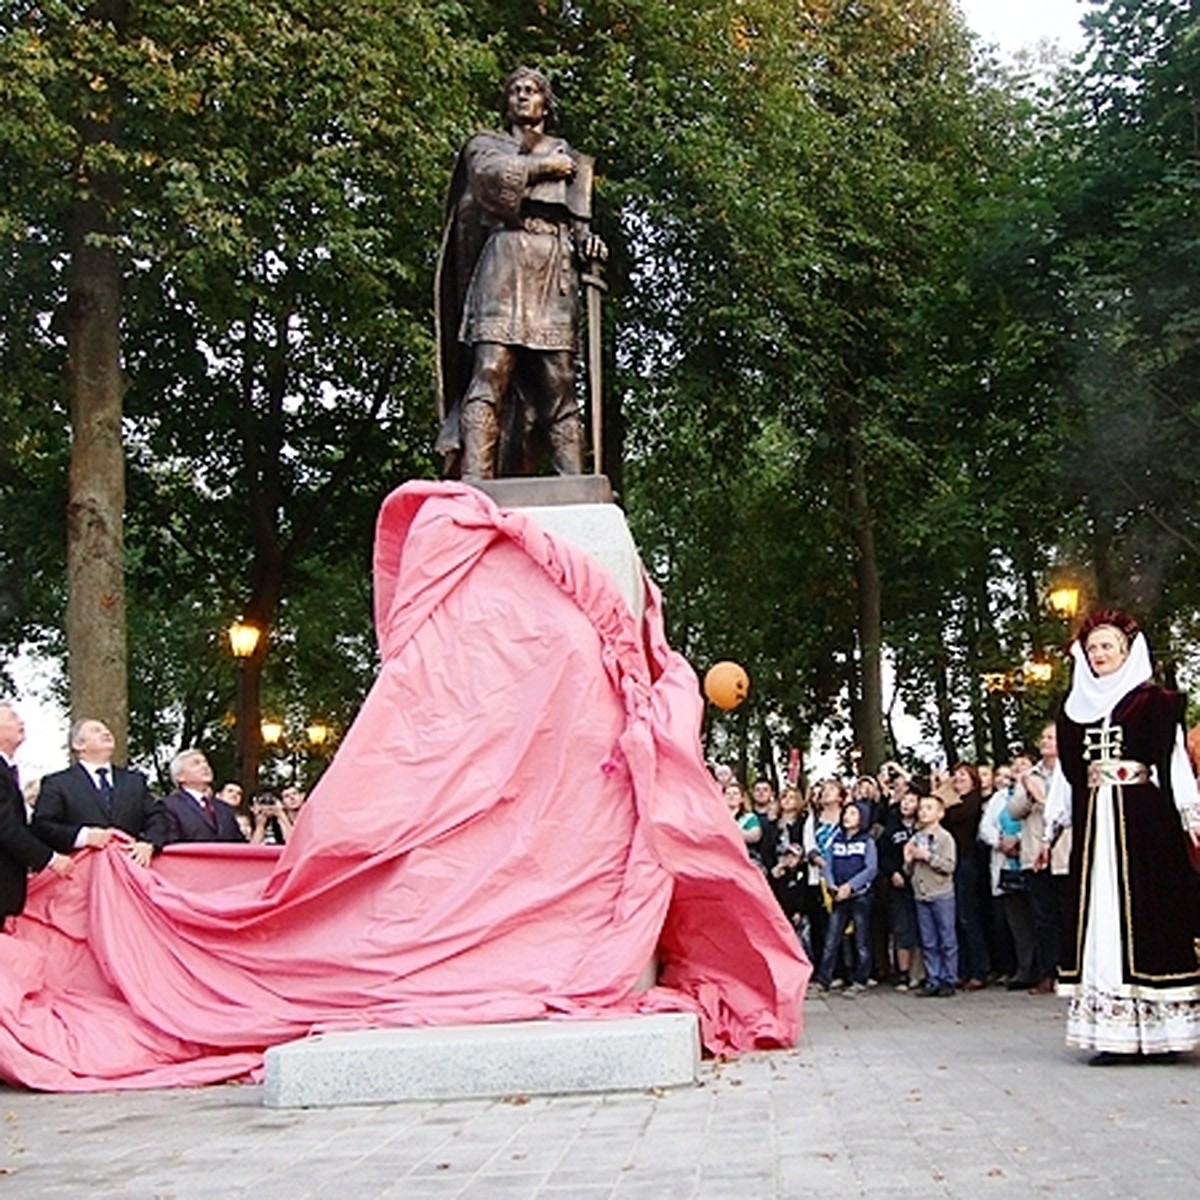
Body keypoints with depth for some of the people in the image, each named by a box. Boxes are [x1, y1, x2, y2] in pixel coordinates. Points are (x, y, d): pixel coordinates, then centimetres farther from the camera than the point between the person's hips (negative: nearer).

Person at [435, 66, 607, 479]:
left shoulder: (571, 161, 31)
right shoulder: (486, 145, 23)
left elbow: (578, 224, 23)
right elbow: (491, 173, -1)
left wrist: (589, 244, 1)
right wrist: (543, 166, 9)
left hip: (555, 275, 2)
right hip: (505, 263, -2)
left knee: (559, 387, -8)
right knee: (490, 374, -18)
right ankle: (475, 480, -27)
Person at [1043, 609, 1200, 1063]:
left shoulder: (1153, 701, 2)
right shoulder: (1074, 708, 14)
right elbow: (1065, 772, 17)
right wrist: (1051, 830, 17)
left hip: (1144, 821, -4)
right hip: (1093, 825, 4)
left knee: (1145, 913, -5)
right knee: (1100, 916, 0)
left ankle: (1152, 1028, 0)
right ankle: (1114, 1029, 2)